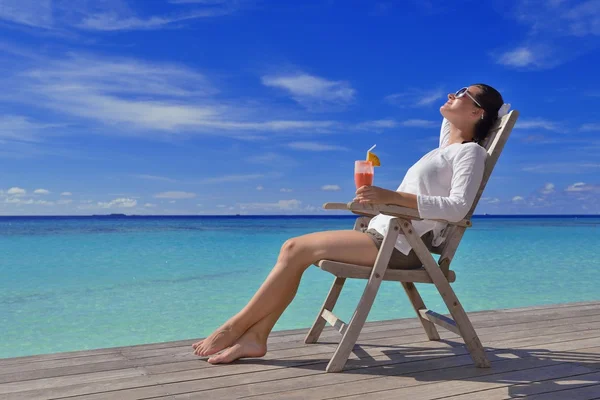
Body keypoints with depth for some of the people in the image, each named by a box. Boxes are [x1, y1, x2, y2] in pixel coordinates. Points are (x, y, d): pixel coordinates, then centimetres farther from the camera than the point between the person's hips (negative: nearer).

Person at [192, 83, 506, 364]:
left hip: (400, 245, -9)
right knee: (293, 248, -5)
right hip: (384, 236, 9)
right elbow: (451, 117, 49)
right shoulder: (447, 146, 24)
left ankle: (235, 327, -5)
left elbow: (458, 207, -21)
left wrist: (392, 196, -29)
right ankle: (255, 337, -9)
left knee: (297, 248, -16)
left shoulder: (470, 151, -2)